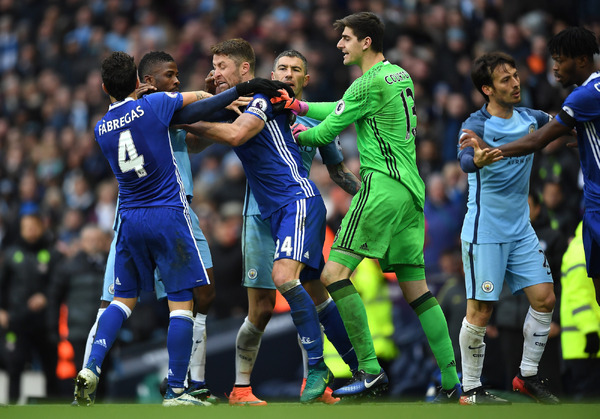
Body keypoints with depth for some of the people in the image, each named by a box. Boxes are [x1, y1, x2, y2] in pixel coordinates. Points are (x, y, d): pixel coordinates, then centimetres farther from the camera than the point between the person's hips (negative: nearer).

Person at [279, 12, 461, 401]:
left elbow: (326, 132, -2)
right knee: (416, 287, 9)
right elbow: (343, 110, 25)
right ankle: (451, 382, 4)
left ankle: (370, 370, -18)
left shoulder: (368, 85, -11)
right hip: (411, 190, 9)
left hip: (382, 187, -9)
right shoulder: (400, 75, 17)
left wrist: (301, 134, 19)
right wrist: (299, 105, 21)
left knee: (335, 273, -11)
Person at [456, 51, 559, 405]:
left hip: (521, 229, 6)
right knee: (480, 311, -5)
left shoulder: (529, 118, 5)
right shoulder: (477, 125, -15)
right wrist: (479, 159, -59)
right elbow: (466, 159, -37)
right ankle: (470, 389, 6)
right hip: (484, 232, -6)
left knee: (545, 298, 1)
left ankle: (528, 375, 16)